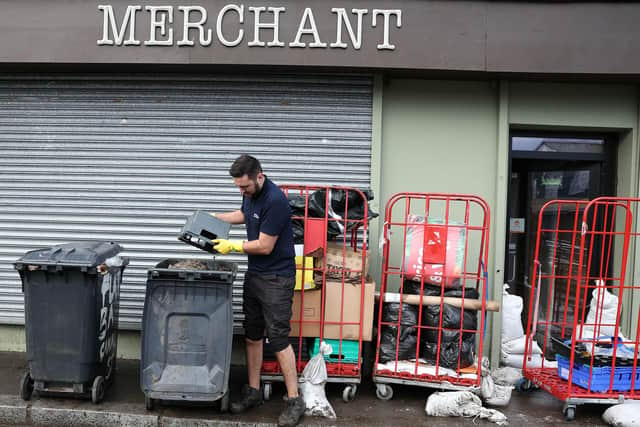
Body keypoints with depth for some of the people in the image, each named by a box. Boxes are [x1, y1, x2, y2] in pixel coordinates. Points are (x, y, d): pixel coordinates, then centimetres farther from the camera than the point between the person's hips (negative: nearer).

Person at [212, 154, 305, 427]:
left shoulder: (275, 201, -24)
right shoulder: (250, 194, 4)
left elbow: (265, 246, -21)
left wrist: (232, 246, -10)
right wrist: (214, 218, 16)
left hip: (276, 278, -9)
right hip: (254, 274, 9)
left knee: (278, 338, -6)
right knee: (252, 335, 12)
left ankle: (294, 401, 3)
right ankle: (253, 392, 23)